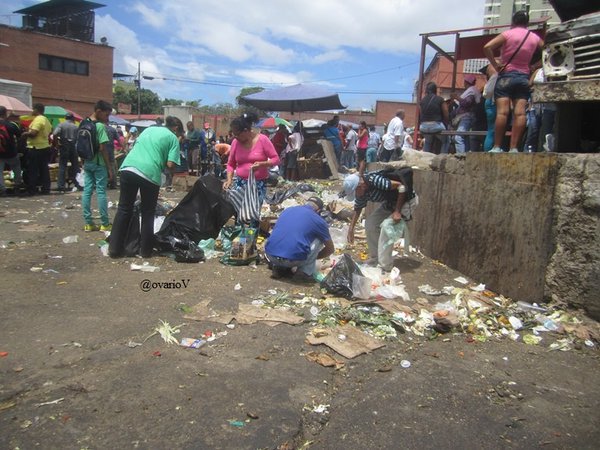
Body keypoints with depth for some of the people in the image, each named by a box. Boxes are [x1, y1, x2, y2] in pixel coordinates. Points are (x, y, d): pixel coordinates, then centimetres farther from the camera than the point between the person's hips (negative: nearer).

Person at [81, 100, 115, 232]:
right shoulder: (100, 126, -14)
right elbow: (102, 148, -17)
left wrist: (83, 162, 19)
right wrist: (110, 168, -14)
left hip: (87, 163, 7)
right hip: (99, 164, -7)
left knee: (87, 191, 6)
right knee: (101, 192, -3)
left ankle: (88, 223, 10)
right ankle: (105, 224, 2)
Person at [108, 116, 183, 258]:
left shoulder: (149, 129, 26)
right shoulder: (173, 138, 10)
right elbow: (170, 165, -1)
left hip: (128, 168, 4)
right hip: (150, 174, -4)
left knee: (124, 209, 13)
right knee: (148, 213, 12)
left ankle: (115, 248, 15)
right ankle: (145, 250, 18)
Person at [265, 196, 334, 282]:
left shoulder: (287, 210, 20)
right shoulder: (318, 220, 9)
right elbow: (330, 249, 22)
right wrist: (314, 257, 41)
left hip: (270, 255, 4)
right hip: (293, 259, -4)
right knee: (319, 238, 19)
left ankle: (279, 267, 18)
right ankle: (306, 271, 15)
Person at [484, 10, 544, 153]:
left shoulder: (507, 34, 0)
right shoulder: (535, 38, 13)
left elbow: (487, 47, -12)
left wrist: (495, 65, -5)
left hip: (506, 75, -3)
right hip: (524, 77, 3)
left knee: (502, 112, -14)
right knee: (520, 113, -7)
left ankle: (497, 147, -18)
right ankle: (514, 148, -13)